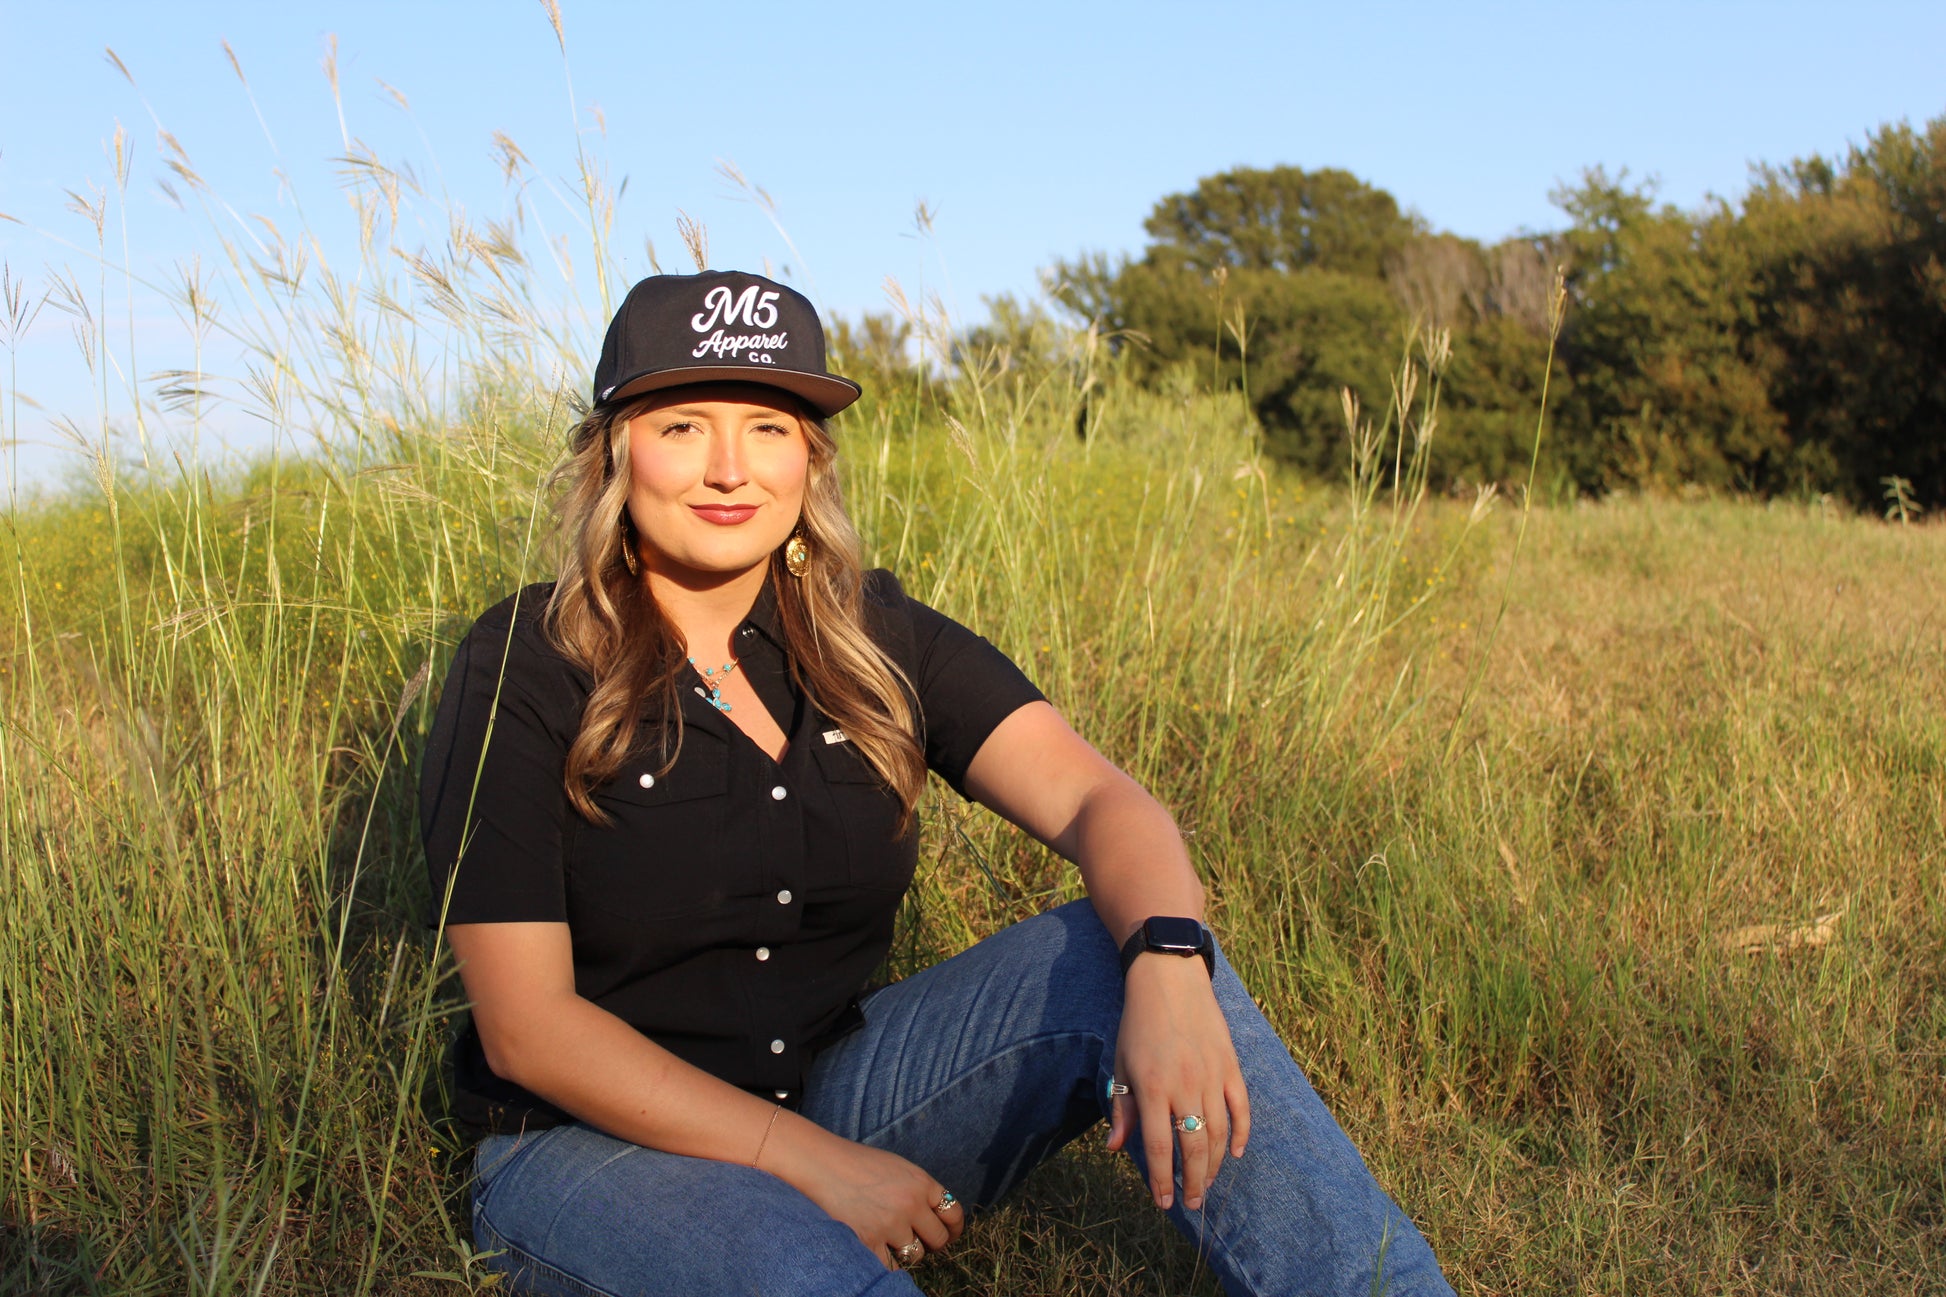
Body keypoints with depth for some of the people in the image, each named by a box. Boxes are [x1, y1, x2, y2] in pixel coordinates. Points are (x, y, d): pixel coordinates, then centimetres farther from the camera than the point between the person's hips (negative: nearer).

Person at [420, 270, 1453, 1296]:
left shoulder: (876, 642, -1)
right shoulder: (526, 670, -12)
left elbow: (1099, 804, -14)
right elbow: (526, 1028, -16)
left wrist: (1168, 964, -37)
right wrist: (813, 1164, -21)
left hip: (842, 1088, 4)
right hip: (596, 1147, -4)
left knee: (1122, 956, -18)